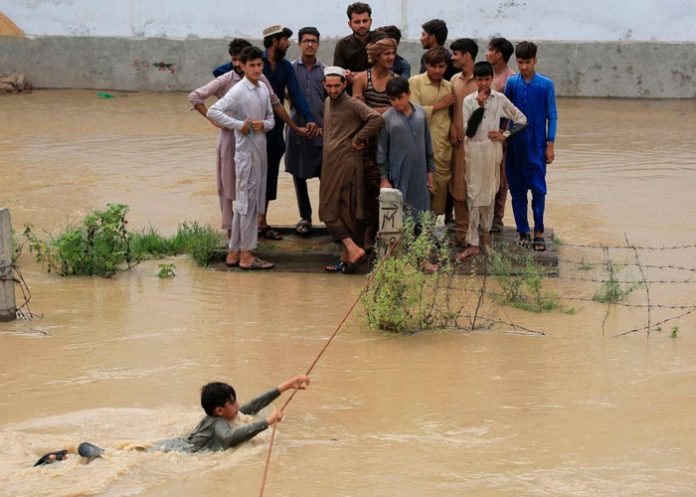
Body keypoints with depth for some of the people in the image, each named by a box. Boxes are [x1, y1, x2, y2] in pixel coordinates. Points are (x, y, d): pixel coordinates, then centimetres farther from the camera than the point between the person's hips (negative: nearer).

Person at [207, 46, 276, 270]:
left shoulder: (264, 90, 10)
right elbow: (213, 111, -22)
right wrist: (239, 125, -22)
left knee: (244, 203, 12)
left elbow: (271, 118, 16)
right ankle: (246, 255, -1)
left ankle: (234, 252, 18)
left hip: (260, 151, 8)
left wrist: (264, 124, -6)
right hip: (246, 152, -8)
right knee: (247, 202, -5)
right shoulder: (238, 92, -13)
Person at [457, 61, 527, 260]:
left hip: (493, 150, 1)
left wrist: (505, 135, 0)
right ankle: (473, 244, -3)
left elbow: (522, 119, 9)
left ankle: (484, 237, 22)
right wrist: (480, 106, -13)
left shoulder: (500, 99, 2)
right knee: (474, 195, -3)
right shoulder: (469, 100, -2)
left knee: (489, 193, 10)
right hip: (474, 150, -1)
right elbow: (469, 130, -11)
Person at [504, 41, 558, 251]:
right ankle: (523, 231, 15)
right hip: (514, 145, 2)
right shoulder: (511, 83, 0)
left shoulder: (546, 85, -4)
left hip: (537, 146, -2)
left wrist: (550, 145, -4)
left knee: (538, 189, -3)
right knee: (517, 189, 6)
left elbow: (552, 116, -1)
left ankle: (539, 232, 4)